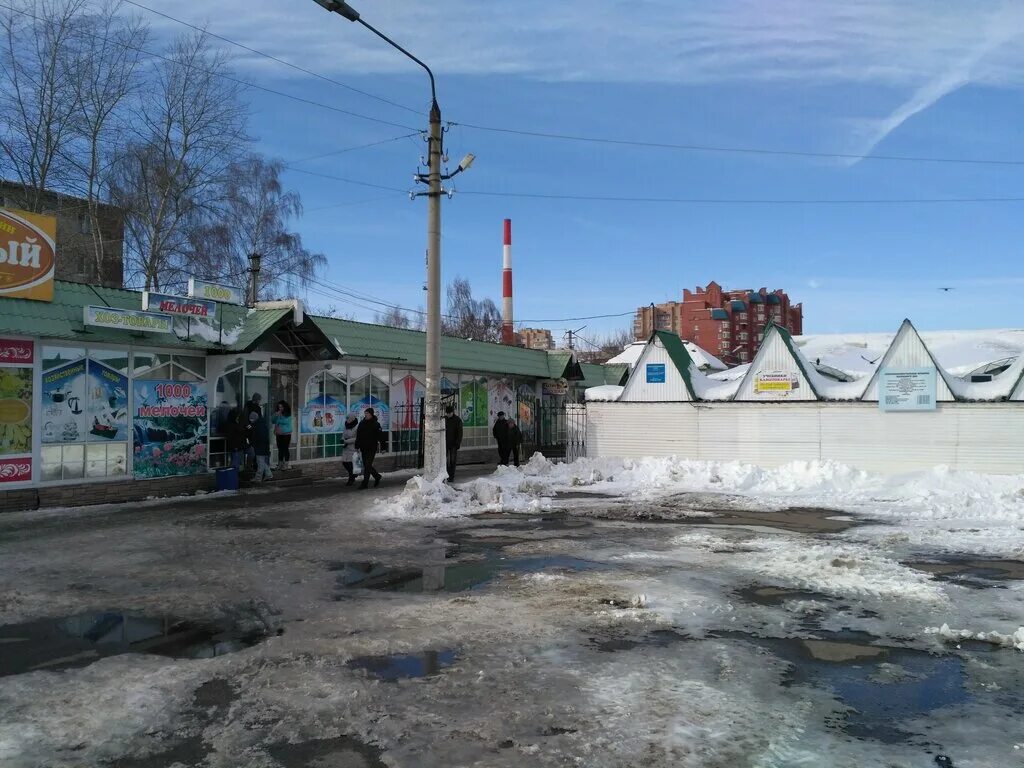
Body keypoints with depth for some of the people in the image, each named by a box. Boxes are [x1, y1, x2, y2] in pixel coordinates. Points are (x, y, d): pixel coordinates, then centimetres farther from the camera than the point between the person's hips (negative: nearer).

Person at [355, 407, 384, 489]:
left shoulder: (376, 424, -6)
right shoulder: (362, 423, 8)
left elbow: (381, 436, -7)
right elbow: (358, 436, 14)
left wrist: (383, 447, -9)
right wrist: (357, 447, 11)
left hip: (372, 448, -6)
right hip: (363, 448, 6)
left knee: (367, 465, -7)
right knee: (366, 465, 10)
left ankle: (365, 484, -3)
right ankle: (377, 476, 32)